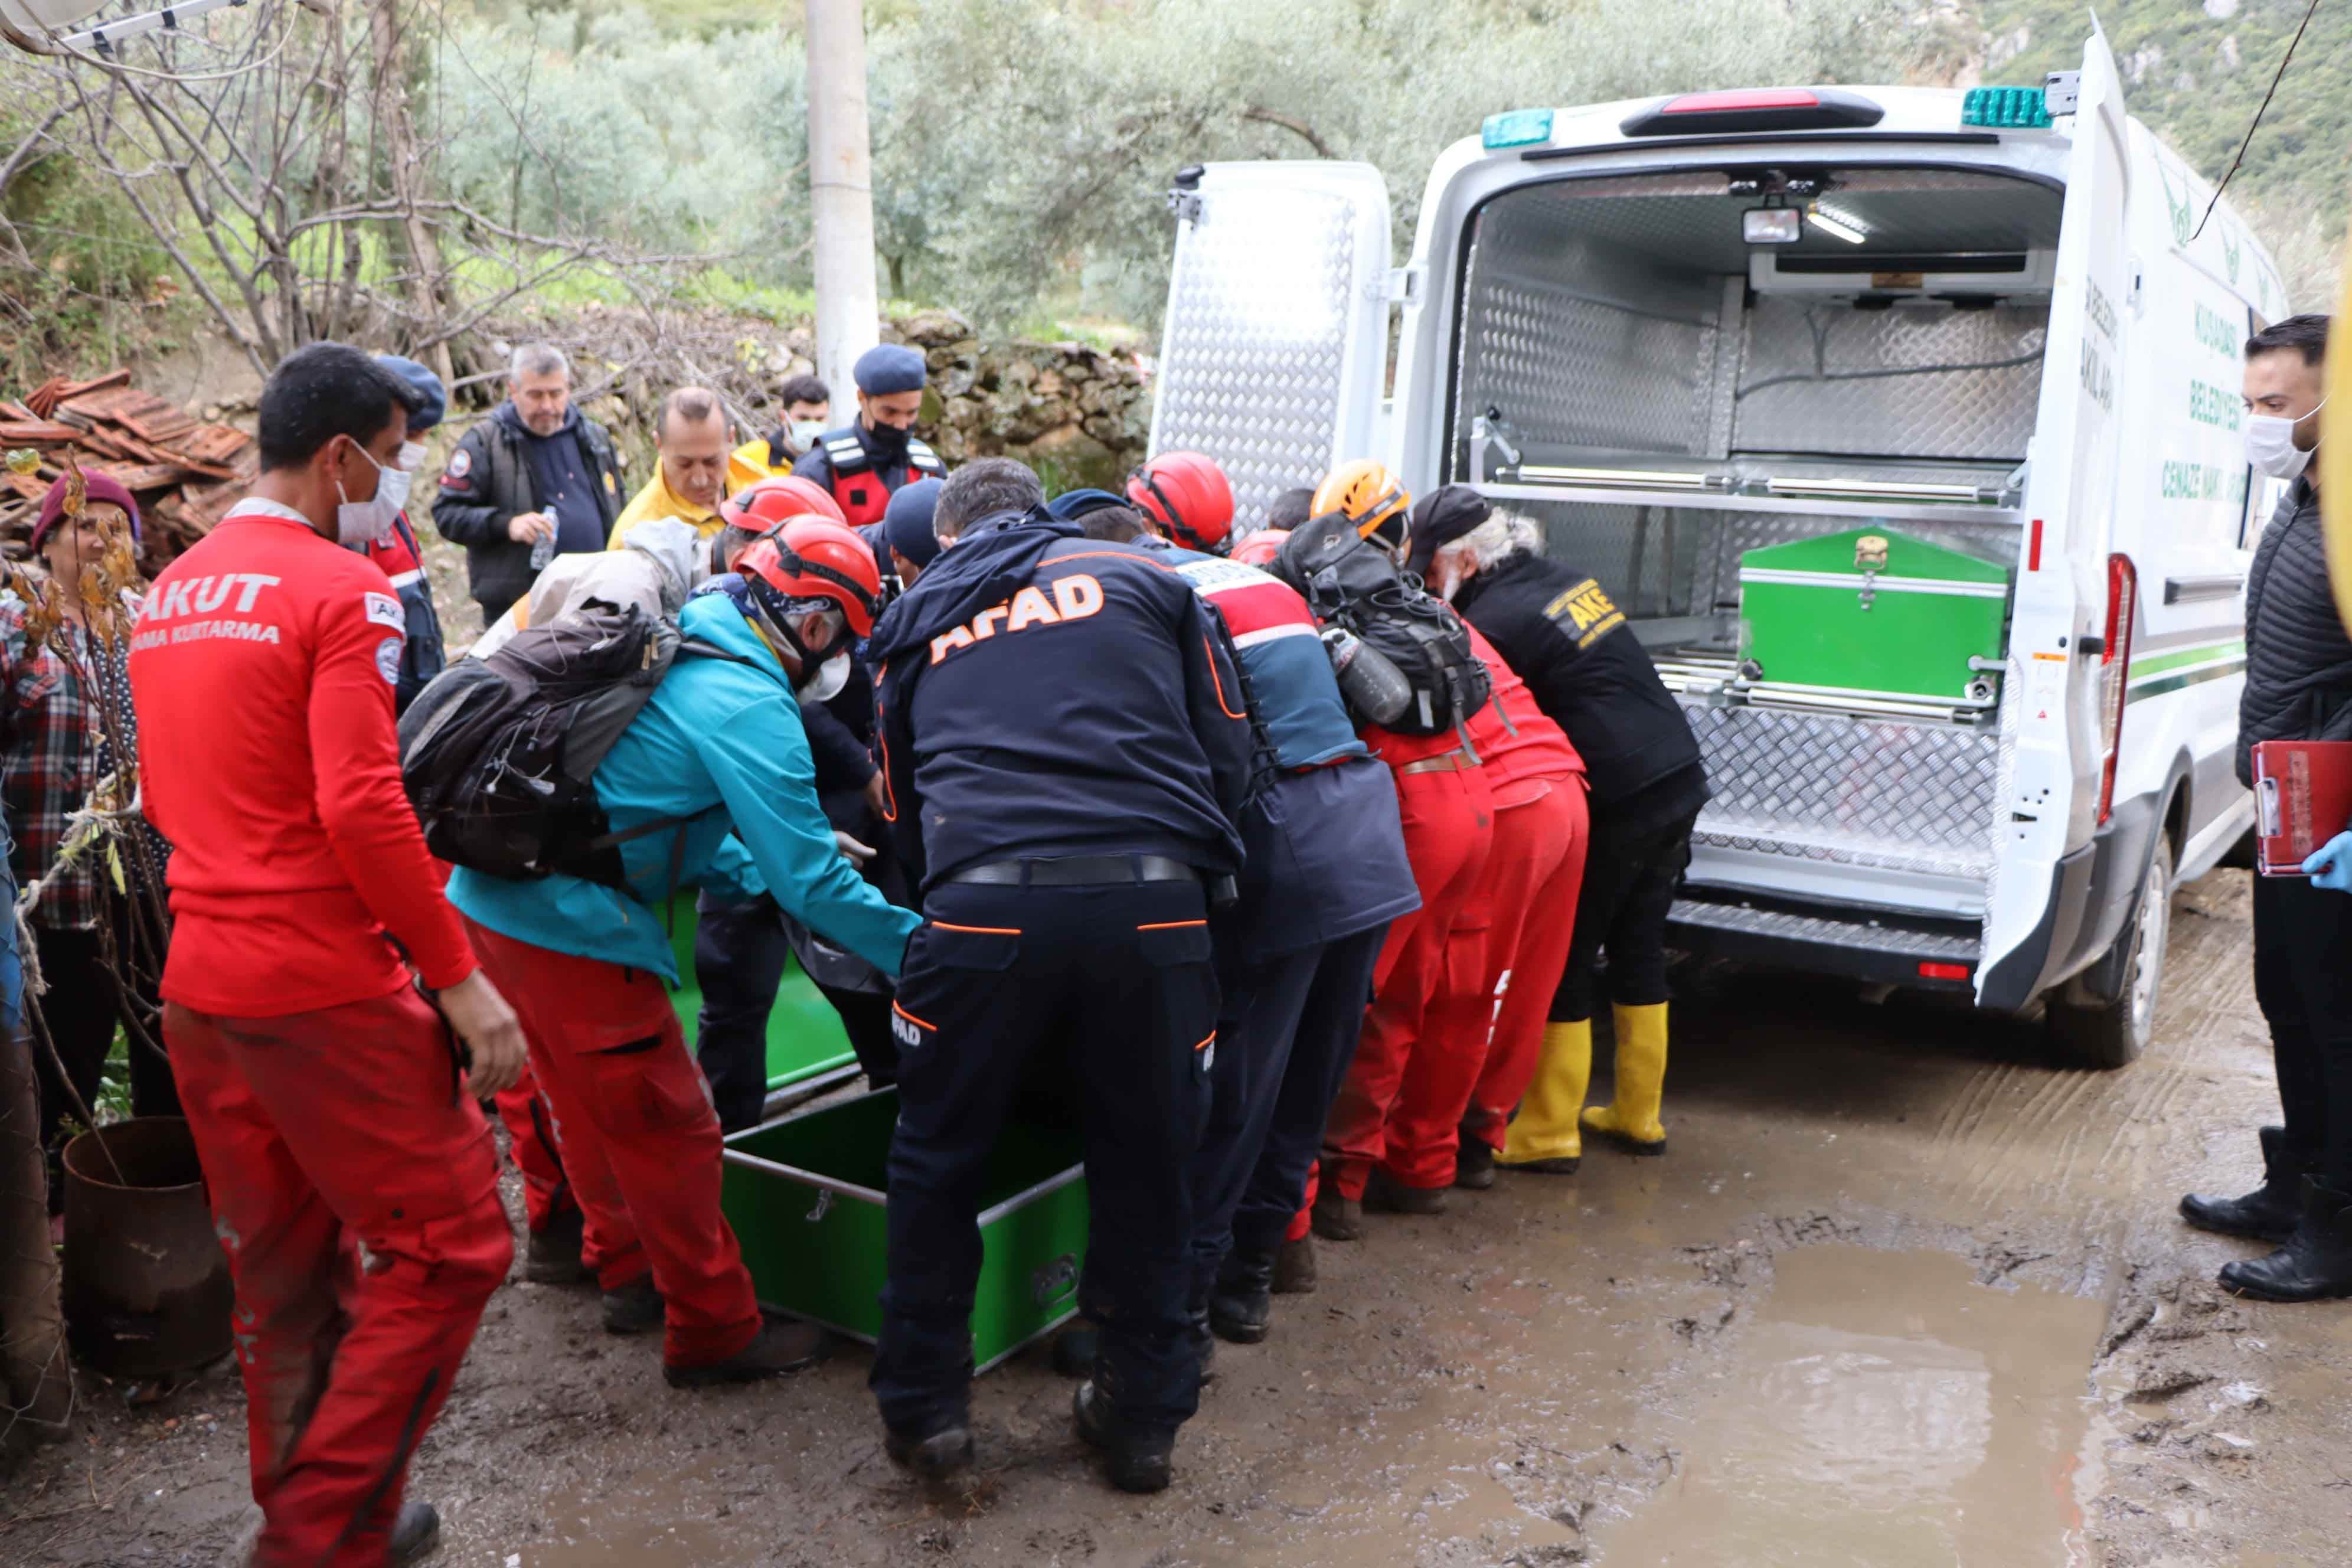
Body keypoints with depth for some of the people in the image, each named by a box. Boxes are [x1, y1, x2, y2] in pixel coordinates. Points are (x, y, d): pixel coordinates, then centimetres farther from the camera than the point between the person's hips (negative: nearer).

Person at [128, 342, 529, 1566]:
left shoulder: (168, 593, 14)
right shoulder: (341, 587, -12)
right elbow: (361, 805, -21)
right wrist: (460, 978, -18)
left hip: (199, 986, 9)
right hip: (326, 987, -9)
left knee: (283, 1275, 18)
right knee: (447, 1248, 2)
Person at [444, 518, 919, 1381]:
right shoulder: (749, 707, -15)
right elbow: (808, 879, -15)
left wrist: (763, 872, 24)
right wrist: (919, 951, -6)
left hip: (491, 898, 10)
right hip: (572, 929, -10)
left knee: (594, 1109, 24)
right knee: (667, 1130, 3)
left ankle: (629, 1273, 40)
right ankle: (715, 1332, 15)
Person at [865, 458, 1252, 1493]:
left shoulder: (917, 620, 23)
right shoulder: (1144, 579, 18)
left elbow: (902, 803, 24)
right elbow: (1228, 753, 13)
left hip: (983, 907, 0)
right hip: (1152, 904, 0)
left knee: (937, 1163, 19)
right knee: (1145, 1167, 15)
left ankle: (924, 1408, 26)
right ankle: (1144, 1416, 27)